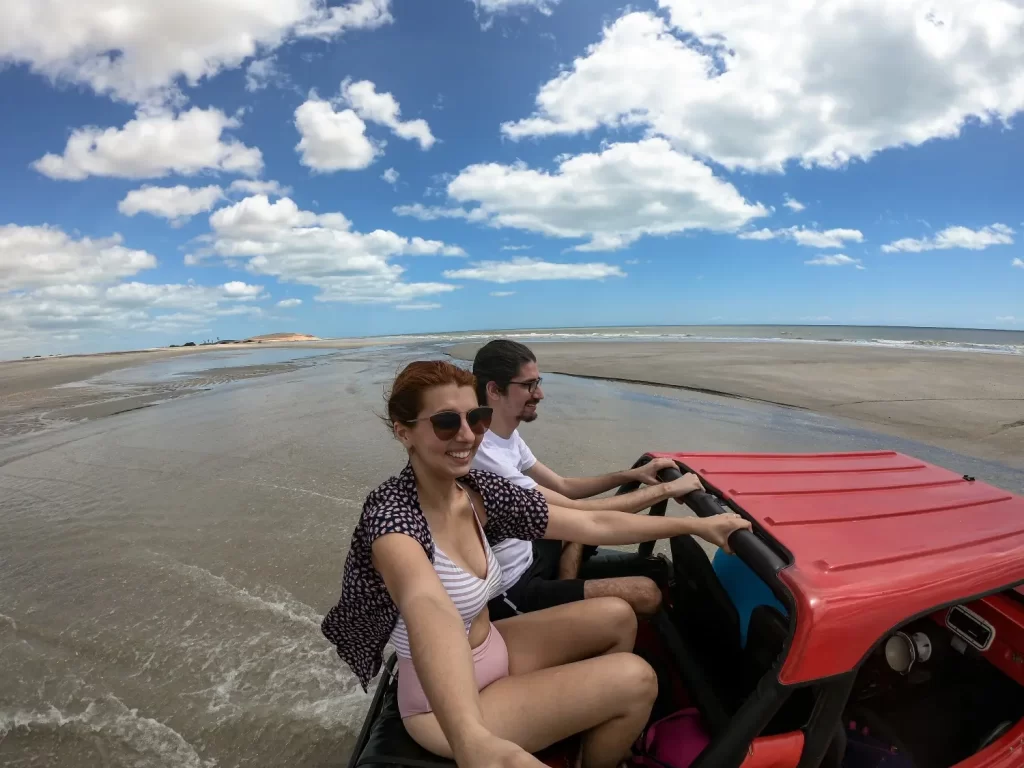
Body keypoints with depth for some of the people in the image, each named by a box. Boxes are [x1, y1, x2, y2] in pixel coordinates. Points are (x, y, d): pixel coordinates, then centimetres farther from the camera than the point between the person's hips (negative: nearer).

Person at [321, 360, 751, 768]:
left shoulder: (481, 491, -9)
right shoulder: (392, 513, -29)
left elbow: (595, 525, -5)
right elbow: (429, 609, -51)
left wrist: (696, 525, -2)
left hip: (490, 649, 7)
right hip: (444, 705, -7)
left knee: (617, 618, 7)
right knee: (635, 680, -12)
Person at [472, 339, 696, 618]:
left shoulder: (507, 436, 1)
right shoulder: (485, 456, -29)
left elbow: (562, 486, 10)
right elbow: (576, 513, -28)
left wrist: (631, 474, 0)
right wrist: (664, 489, -19)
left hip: (527, 556, 9)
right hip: (511, 591, -9)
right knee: (647, 593, -12)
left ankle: (563, 591, 10)